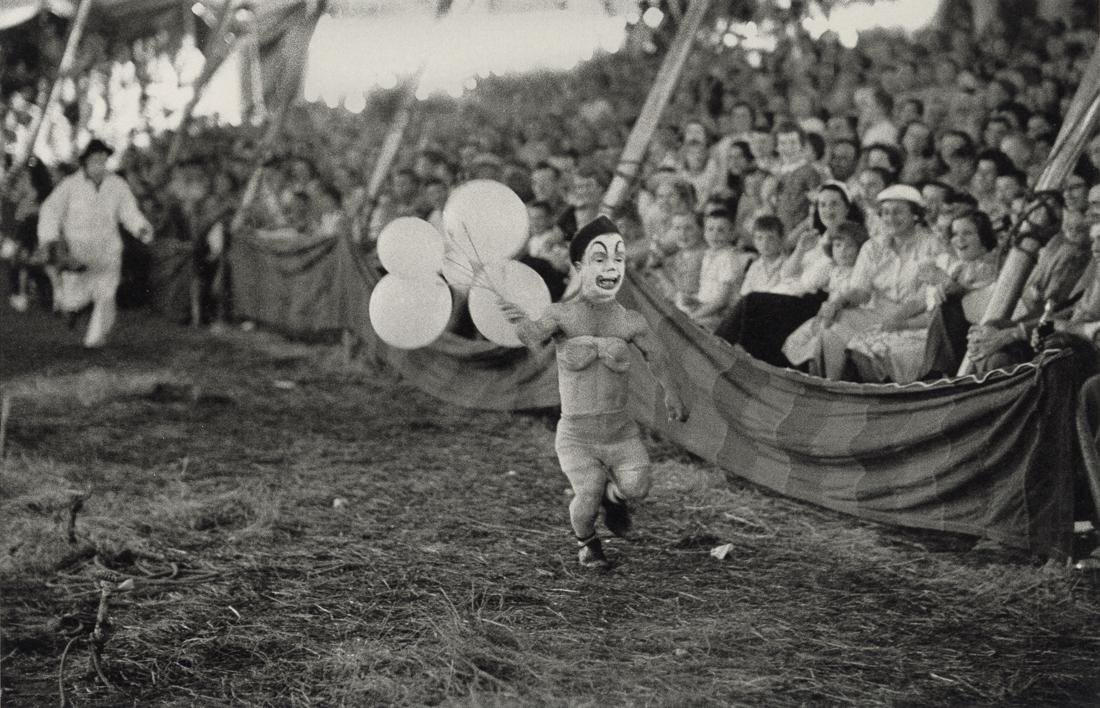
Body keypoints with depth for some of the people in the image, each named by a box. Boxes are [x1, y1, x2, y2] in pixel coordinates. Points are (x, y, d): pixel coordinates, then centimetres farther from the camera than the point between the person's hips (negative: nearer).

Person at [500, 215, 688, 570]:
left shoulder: (631, 322, -4)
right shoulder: (563, 314, -11)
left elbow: (656, 355, 14)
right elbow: (535, 336, -30)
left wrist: (671, 394, 27)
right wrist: (520, 322, -53)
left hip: (621, 430, 2)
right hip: (576, 432, -2)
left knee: (636, 488, -17)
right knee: (588, 497, -17)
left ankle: (613, 494, 23)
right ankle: (586, 542, 19)